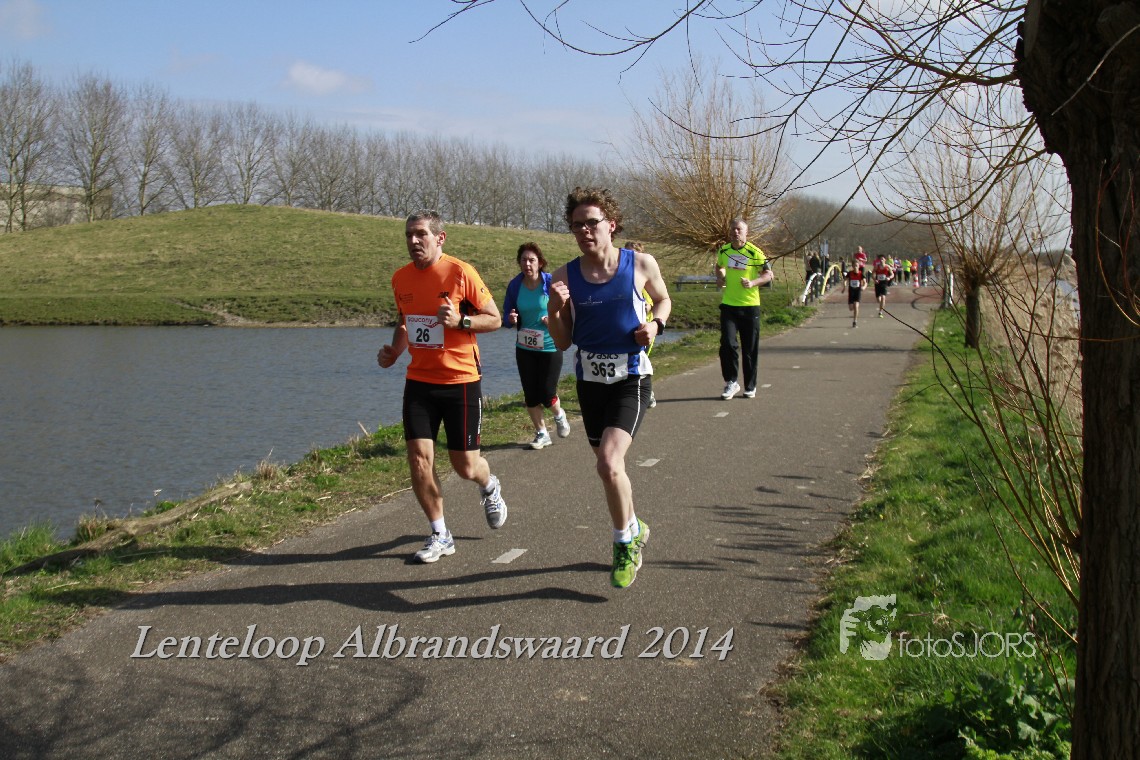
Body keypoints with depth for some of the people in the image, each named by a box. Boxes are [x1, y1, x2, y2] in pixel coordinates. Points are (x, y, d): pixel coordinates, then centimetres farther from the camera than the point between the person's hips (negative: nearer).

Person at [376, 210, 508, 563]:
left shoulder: (461, 272, -11)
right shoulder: (401, 278, 5)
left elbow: (495, 319, -5)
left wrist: (460, 321, -22)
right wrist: (394, 350, 4)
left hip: (461, 381, -4)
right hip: (419, 381, 4)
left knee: (465, 465, 2)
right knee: (418, 456, -5)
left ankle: (490, 488, 40)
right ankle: (440, 535, 11)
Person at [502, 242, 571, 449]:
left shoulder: (551, 283, -11)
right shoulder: (515, 285, -3)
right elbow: (506, 317, 4)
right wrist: (510, 319, -19)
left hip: (550, 347, -3)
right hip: (524, 348, 3)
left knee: (546, 394, -2)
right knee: (530, 395, 5)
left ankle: (559, 415, 33)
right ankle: (541, 434, 24)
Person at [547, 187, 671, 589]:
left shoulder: (641, 265, -8)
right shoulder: (566, 276, -4)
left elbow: (663, 300, 13)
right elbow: (562, 343, 0)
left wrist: (656, 324, -8)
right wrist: (555, 310, -19)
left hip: (631, 378, -4)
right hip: (589, 379, 4)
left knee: (609, 462, -21)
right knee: (608, 465, 16)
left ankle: (625, 544, 1)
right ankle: (634, 528, 43)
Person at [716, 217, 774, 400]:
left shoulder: (755, 252, -9)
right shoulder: (723, 251, 3)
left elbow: (769, 274, -4)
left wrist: (753, 283, -21)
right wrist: (720, 278, 3)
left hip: (750, 305, -2)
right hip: (728, 305, 2)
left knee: (750, 349, 6)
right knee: (728, 344, -11)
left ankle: (750, 386, 20)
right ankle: (731, 382, 4)